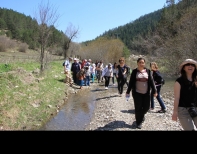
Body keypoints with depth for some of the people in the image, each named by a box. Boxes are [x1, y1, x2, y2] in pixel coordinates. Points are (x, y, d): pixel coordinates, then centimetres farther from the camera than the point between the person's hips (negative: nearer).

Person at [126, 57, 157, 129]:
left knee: (146, 107, 8)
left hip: (146, 93, 2)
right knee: (138, 108, 1)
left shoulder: (148, 71, 3)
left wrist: (154, 91, -2)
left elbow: (151, 81, 2)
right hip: (137, 93, -2)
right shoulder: (134, 71, -2)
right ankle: (139, 122, 16)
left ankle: (142, 115, 39)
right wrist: (128, 91, 0)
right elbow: (131, 82, 0)